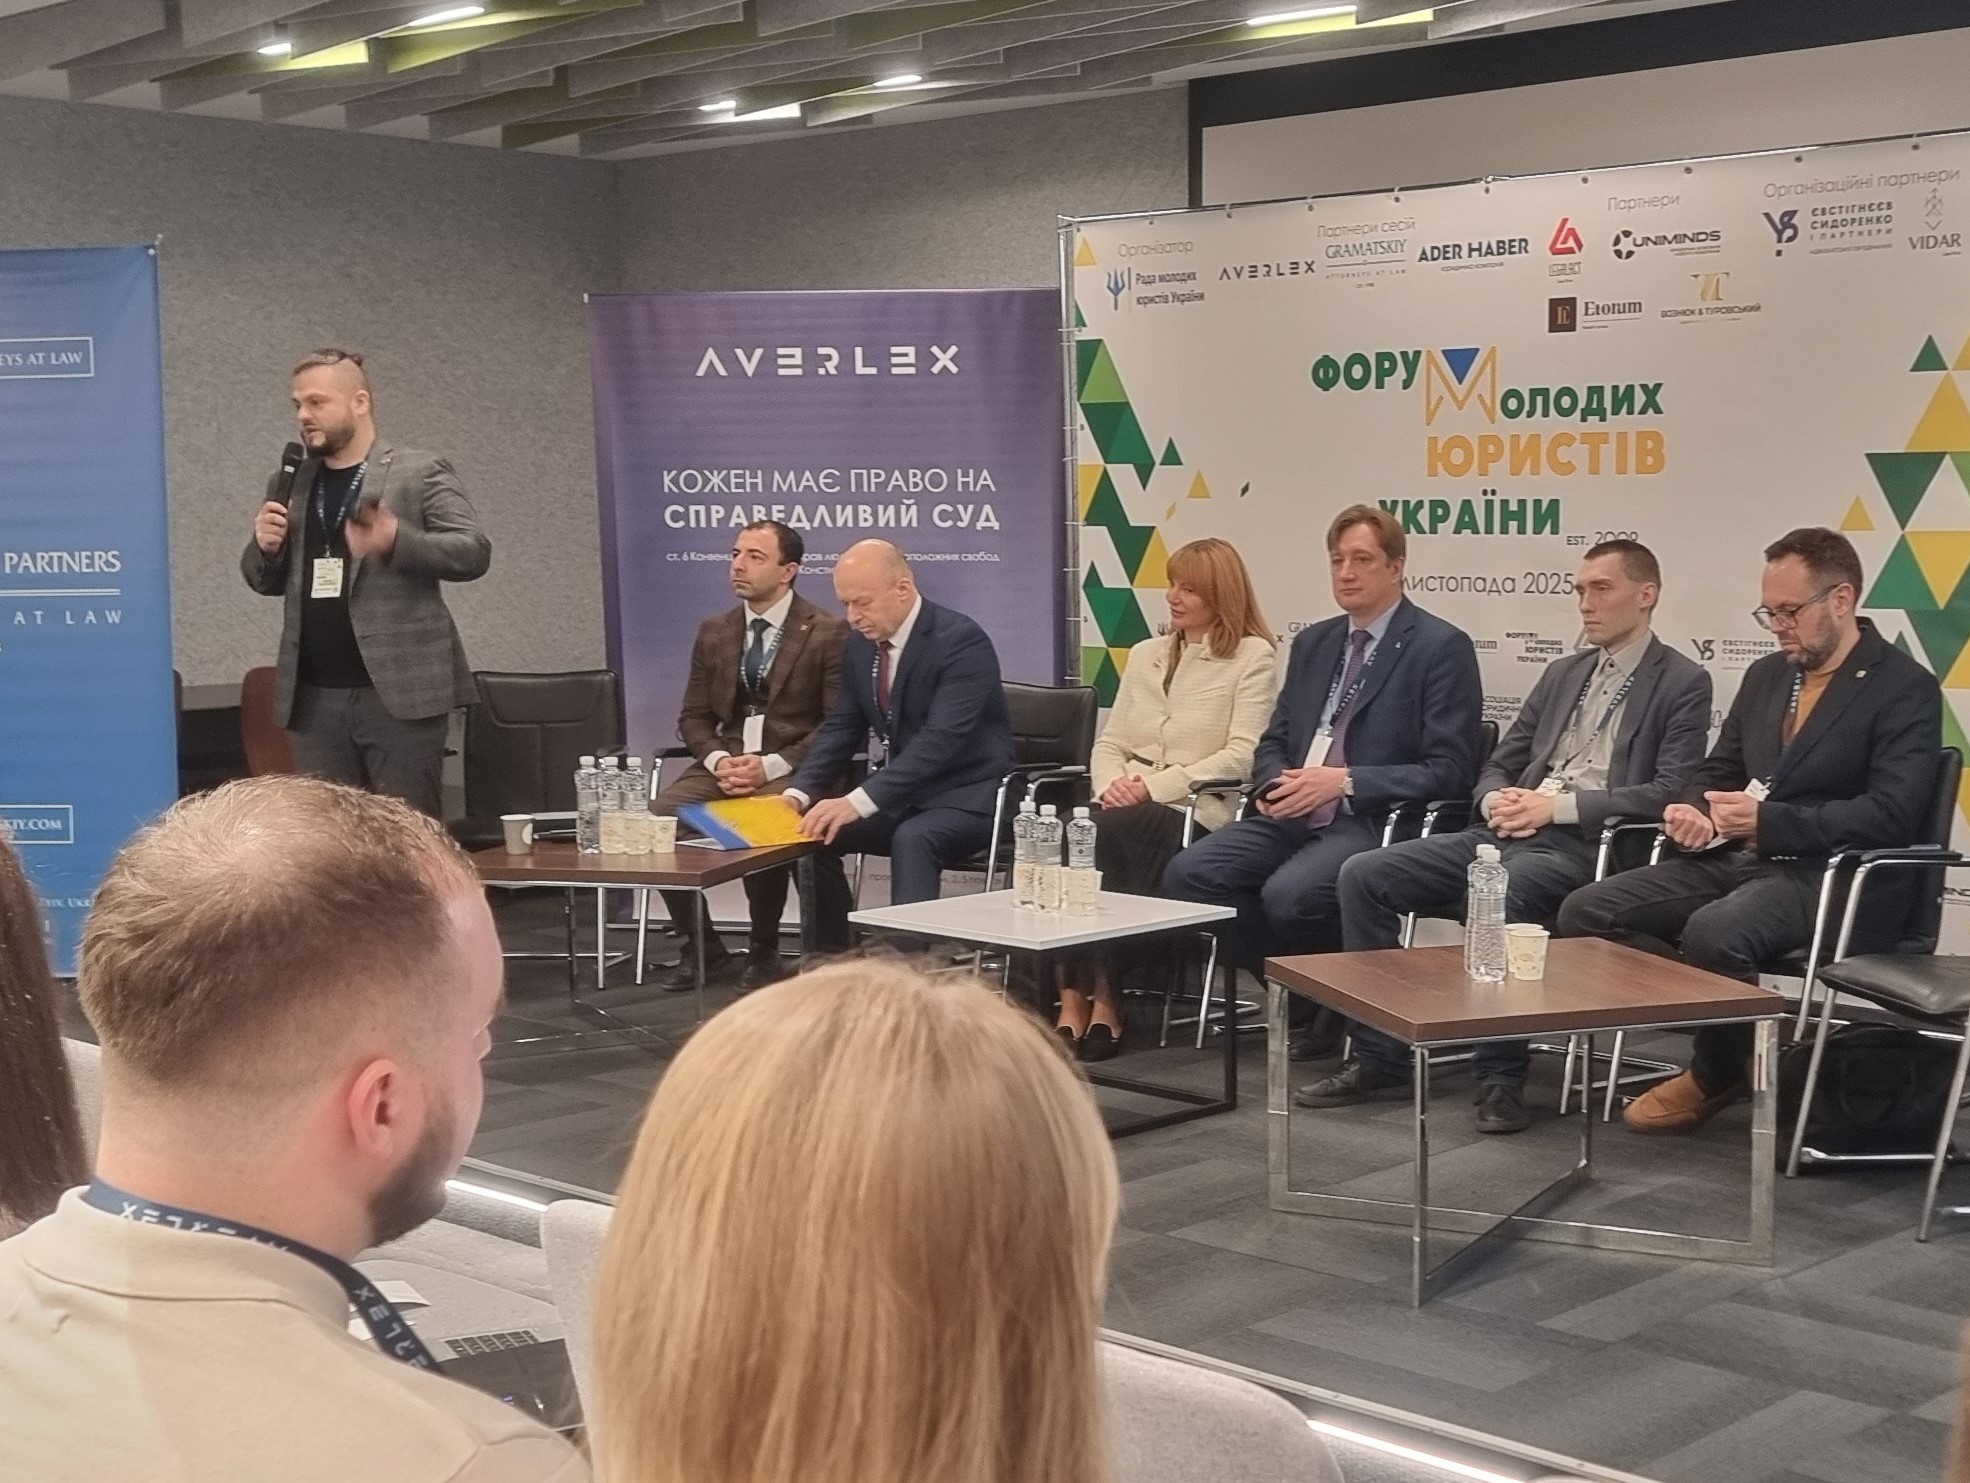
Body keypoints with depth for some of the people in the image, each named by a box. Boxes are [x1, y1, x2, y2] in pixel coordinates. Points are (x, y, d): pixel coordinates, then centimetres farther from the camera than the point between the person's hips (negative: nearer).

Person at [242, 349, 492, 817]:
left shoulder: (420, 473, -1)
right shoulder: (288, 484, 15)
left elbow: (475, 552, -8)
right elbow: (267, 582, 21)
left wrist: (398, 540, -23)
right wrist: (265, 546, -2)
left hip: (400, 689, -5)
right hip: (314, 697, 5)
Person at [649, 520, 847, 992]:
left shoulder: (829, 633, -3)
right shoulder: (714, 632, 13)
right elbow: (694, 716, 15)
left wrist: (772, 766, -17)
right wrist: (718, 759, -7)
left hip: (793, 768, -5)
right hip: (725, 763, 5)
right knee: (656, 820, -20)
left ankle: (763, 951, -8)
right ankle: (702, 949, -3)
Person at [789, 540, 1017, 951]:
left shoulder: (960, 640, -20)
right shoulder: (860, 644, 5)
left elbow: (941, 740, -29)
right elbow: (840, 729, 8)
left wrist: (858, 802, -38)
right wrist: (799, 794, -11)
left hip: (966, 799, -8)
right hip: (900, 795, 8)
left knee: (912, 839, -35)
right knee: (811, 833, -9)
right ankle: (835, 959, 1)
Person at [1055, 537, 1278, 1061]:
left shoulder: (1252, 658, 4)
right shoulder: (1145, 655, 23)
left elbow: (1242, 756, -8)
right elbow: (1110, 743, 20)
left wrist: (1154, 786, -15)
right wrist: (1111, 783, -5)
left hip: (1198, 811, -5)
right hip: (1127, 808, 5)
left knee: (1110, 833, -34)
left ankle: (1104, 999, -25)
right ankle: (1073, 997, -31)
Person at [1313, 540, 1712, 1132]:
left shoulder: (1683, 683, 2)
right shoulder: (1563, 673, 23)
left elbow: (1670, 792, -10)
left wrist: (1557, 805, -15)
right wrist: (1496, 800, -2)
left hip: (1586, 845, -7)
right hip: (1510, 832, 7)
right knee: (1363, 875, -10)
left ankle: (1500, 1076, -23)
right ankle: (1379, 1057, -4)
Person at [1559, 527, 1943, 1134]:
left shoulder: (1905, 689, -6)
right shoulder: (1766, 676, 16)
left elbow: (1891, 813, -17)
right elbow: (1716, 771, 22)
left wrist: (1769, 822, -24)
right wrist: (1691, 810, -3)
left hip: (1833, 877, -8)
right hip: (1737, 859, 8)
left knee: (1713, 932, -36)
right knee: (1586, 912, -10)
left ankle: (1717, 1073, -6)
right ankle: (1733, 1027, 0)